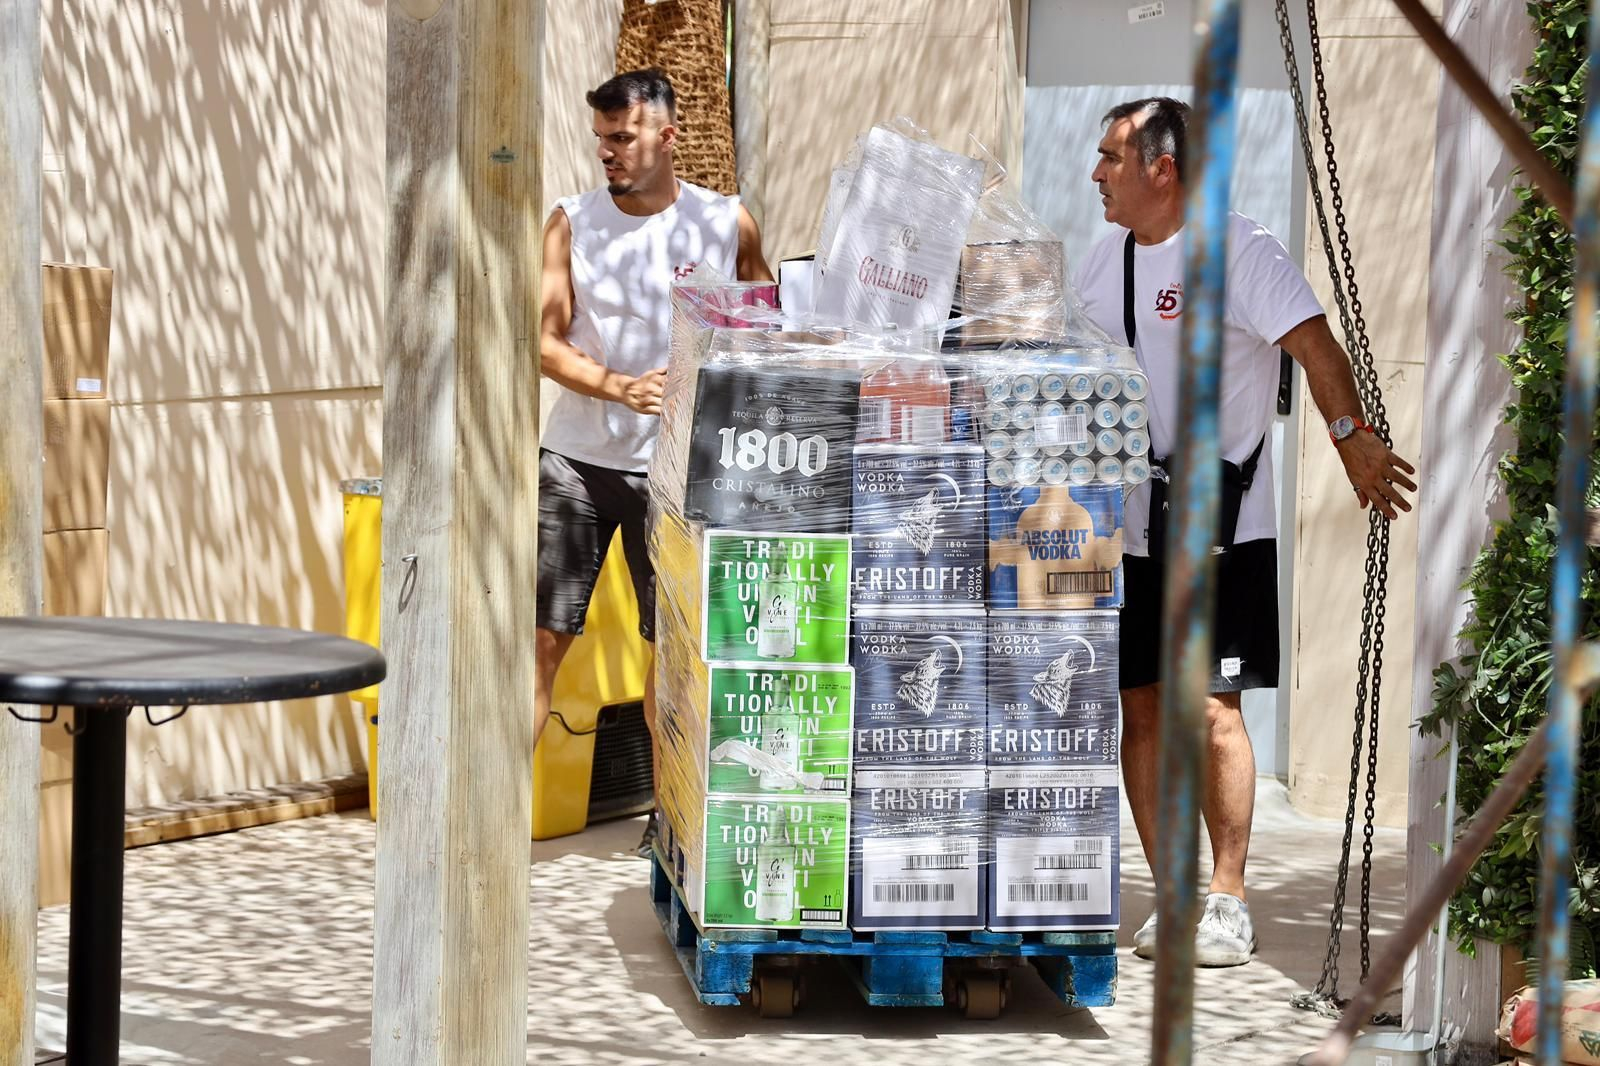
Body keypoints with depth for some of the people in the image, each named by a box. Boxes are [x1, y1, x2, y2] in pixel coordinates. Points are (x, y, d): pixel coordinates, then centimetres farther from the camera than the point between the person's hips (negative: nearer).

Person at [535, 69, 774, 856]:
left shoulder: (726, 225, 0)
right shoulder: (572, 223, 0)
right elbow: (545, 341, -6)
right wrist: (621, 388, -20)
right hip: (576, 459, 0)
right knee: (542, 636, -6)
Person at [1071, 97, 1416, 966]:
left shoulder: (1235, 251, -9)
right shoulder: (1103, 262, 13)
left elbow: (1311, 341, -19)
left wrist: (1352, 438, -29)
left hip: (1218, 529, -6)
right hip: (1126, 530, 6)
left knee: (1211, 711, -9)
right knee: (1141, 709, 5)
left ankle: (1226, 902, 0)